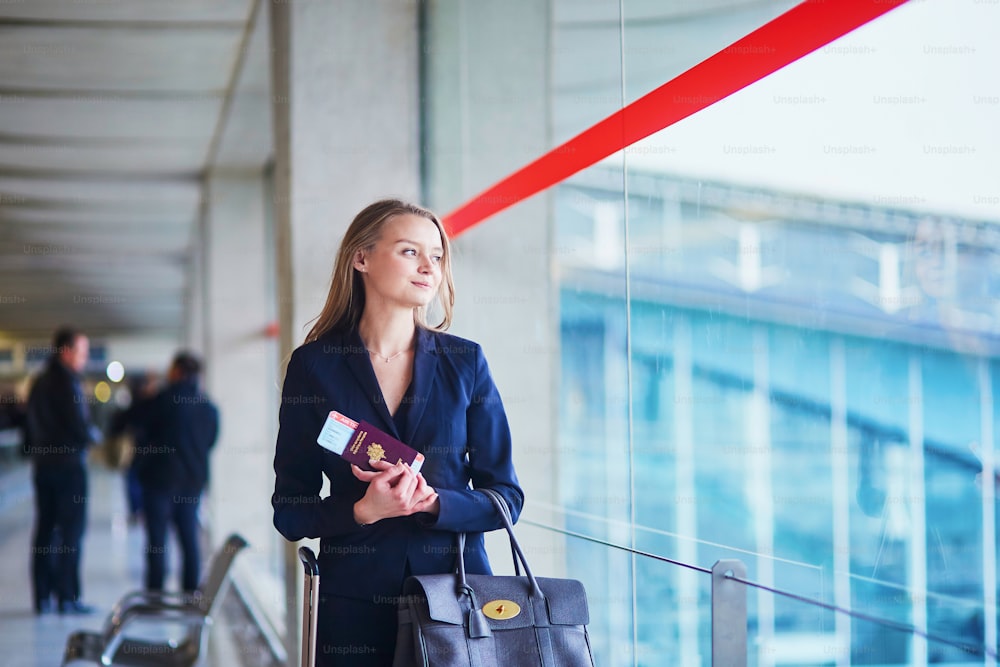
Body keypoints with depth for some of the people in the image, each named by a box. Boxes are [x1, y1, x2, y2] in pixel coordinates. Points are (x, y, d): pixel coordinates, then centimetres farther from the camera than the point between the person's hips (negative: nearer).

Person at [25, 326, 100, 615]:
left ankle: (42, 596, 11)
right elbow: (82, 428, -17)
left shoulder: (39, 383, 12)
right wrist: (96, 434, 1)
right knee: (71, 531, -4)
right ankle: (67, 597, -4)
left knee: (45, 530, 10)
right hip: (69, 464, -8)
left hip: (42, 465, 8)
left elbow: (31, 426, 15)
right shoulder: (67, 382, -14)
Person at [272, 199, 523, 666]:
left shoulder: (465, 362, 3)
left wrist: (433, 503, -16)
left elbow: (505, 496, 2)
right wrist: (362, 511, -18)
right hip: (355, 604, -1)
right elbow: (290, 510, 0)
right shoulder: (314, 365, 0)